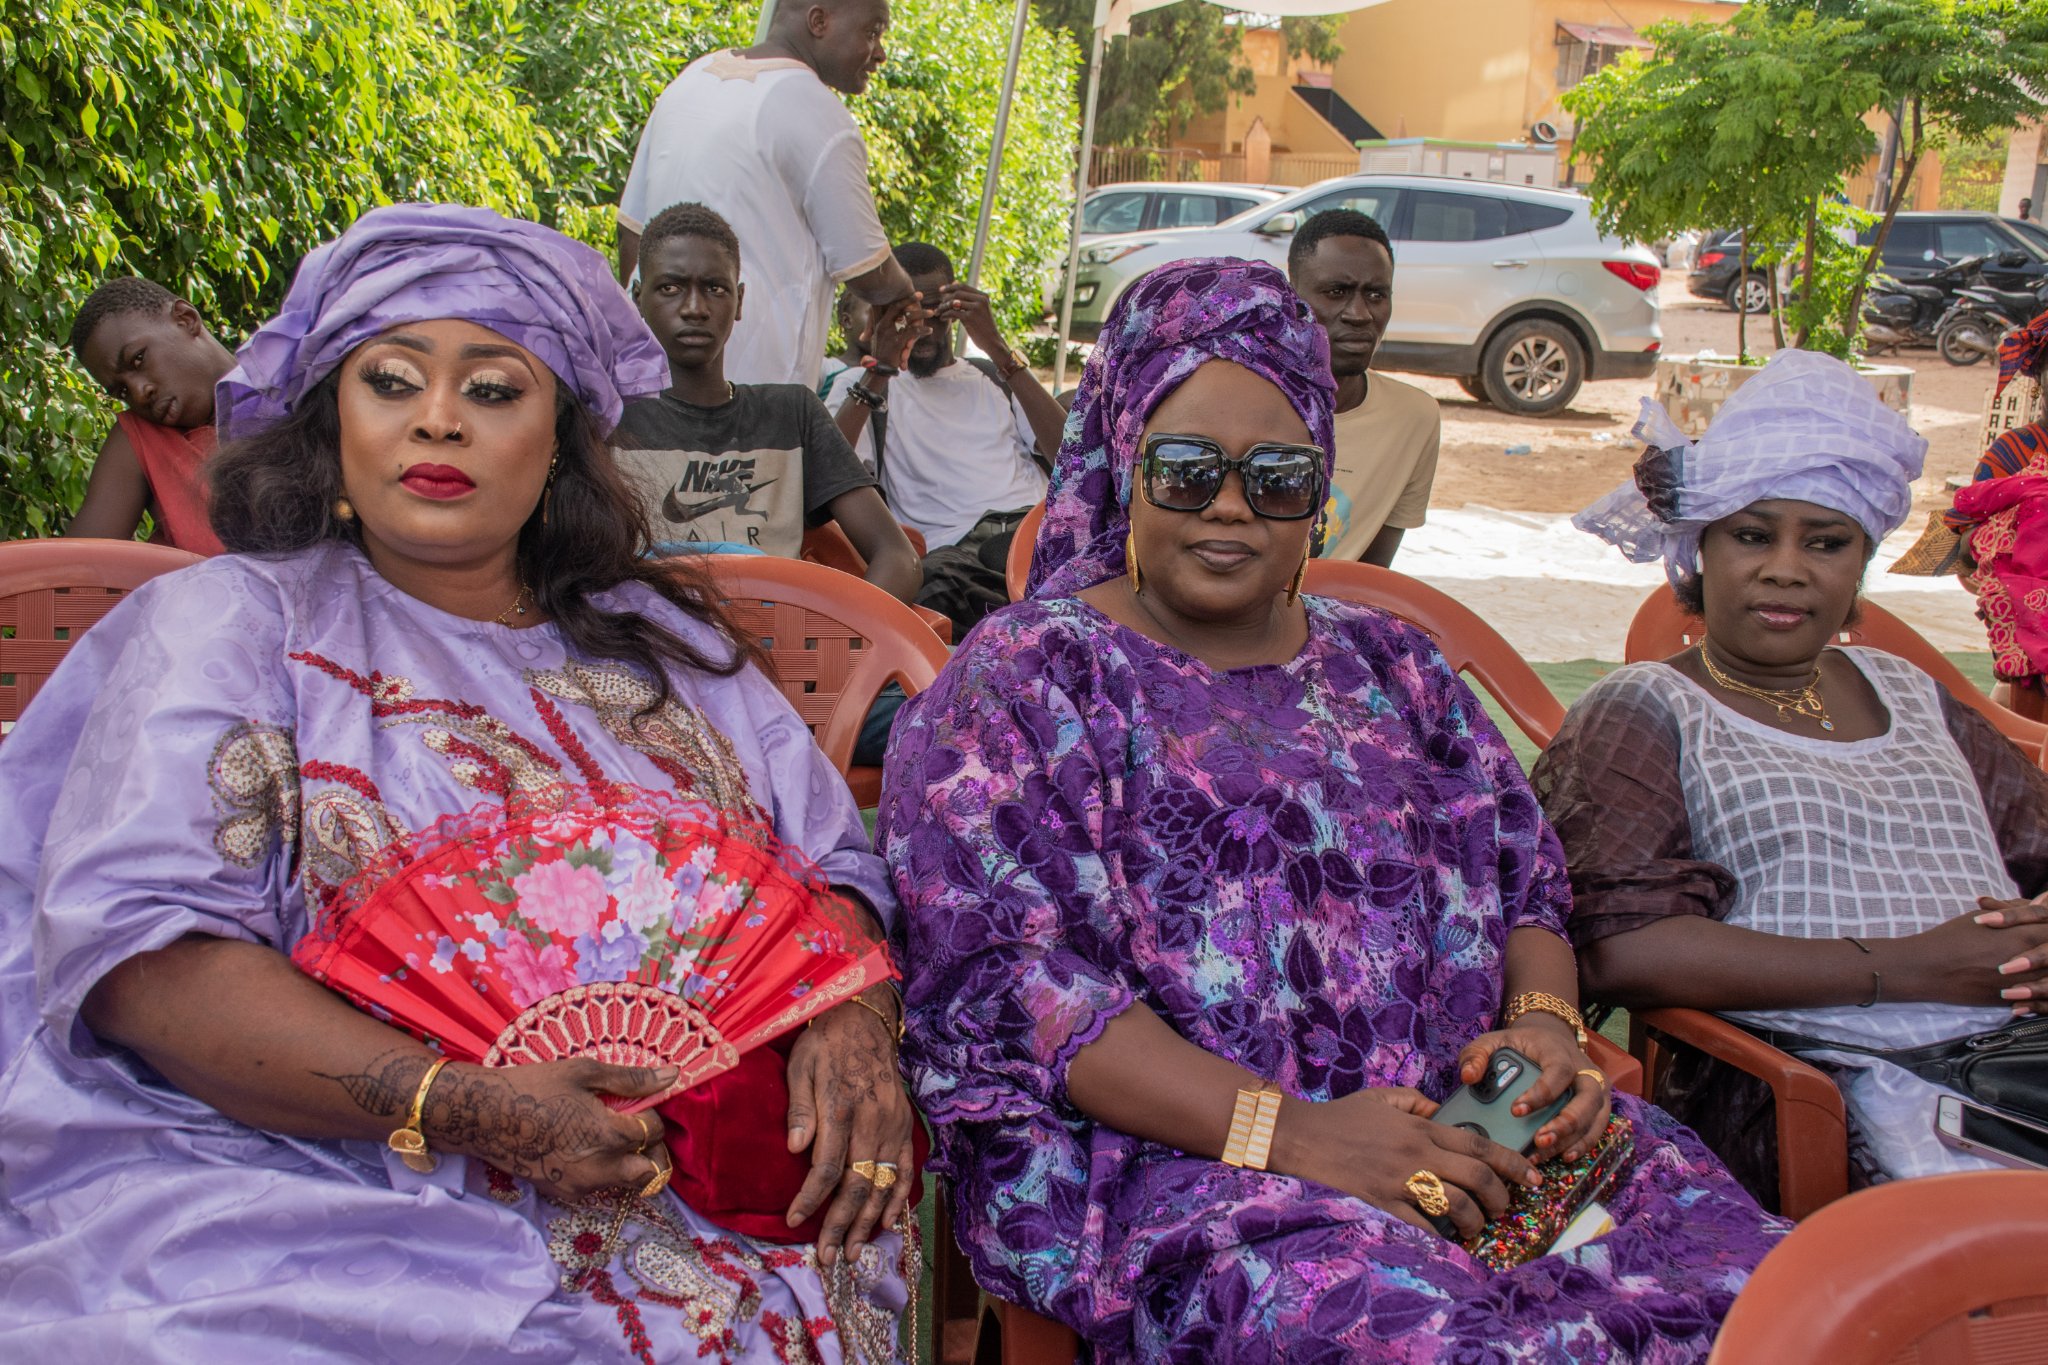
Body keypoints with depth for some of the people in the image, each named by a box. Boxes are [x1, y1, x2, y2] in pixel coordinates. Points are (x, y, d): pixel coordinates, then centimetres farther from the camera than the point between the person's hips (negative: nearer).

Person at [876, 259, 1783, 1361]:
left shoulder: (1387, 664, 20)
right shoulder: (1026, 675, 2)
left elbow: (1528, 887, 23)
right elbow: (1002, 976, -10)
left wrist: (1544, 1019, -2)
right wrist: (1283, 1132, -19)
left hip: (1465, 1130, 6)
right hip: (1169, 1151, -5)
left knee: (1739, 1270, -19)